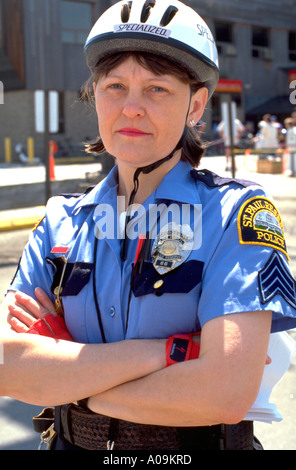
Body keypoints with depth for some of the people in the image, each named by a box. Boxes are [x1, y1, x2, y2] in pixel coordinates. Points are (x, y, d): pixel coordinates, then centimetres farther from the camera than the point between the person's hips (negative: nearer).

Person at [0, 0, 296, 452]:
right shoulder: (62, 222, -3)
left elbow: (227, 394, -26)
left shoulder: (237, 213, -14)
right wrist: (168, 352, -23)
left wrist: (71, 384, -17)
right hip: (71, 443, 3)